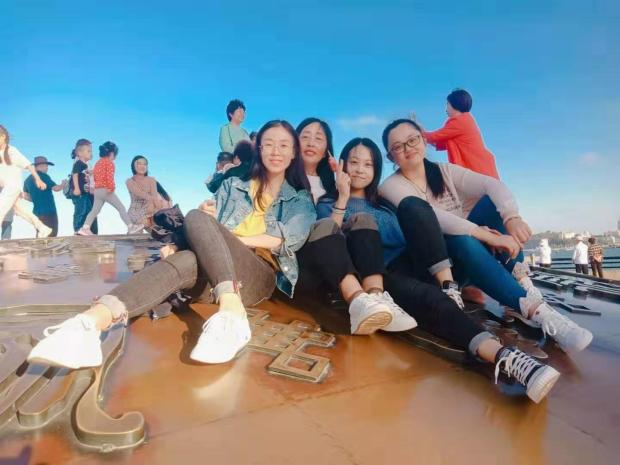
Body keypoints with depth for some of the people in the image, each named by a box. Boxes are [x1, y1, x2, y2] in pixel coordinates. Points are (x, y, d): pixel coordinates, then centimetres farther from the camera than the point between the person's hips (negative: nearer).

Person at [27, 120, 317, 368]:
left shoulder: (302, 200, 17)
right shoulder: (233, 185, 23)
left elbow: (287, 239, -4)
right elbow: (209, 226, 10)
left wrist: (225, 237, -9)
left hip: (261, 276, -2)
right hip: (213, 277, 2)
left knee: (196, 219, -27)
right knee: (186, 260, -34)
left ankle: (232, 314, -47)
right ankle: (92, 322, -53)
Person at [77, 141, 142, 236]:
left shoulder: (98, 163, 18)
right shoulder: (109, 163, -8)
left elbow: (94, 175, 21)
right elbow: (109, 177, -18)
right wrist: (112, 187, -13)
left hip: (97, 190, 8)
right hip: (106, 190, -8)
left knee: (95, 210, 10)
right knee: (121, 207, -3)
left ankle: (85, 228, 1)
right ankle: (131, 227, -3)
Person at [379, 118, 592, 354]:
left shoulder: (445, 171, 6)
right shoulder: (391, 187, -8)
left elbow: (493, 184, -11)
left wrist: (512, 217, -32)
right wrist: (486, 235, -34)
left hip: (470, 257, 5)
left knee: (493, 202, -15)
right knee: (460, 240, -35)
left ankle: (520, 283, -24)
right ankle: (535, 310, -39)